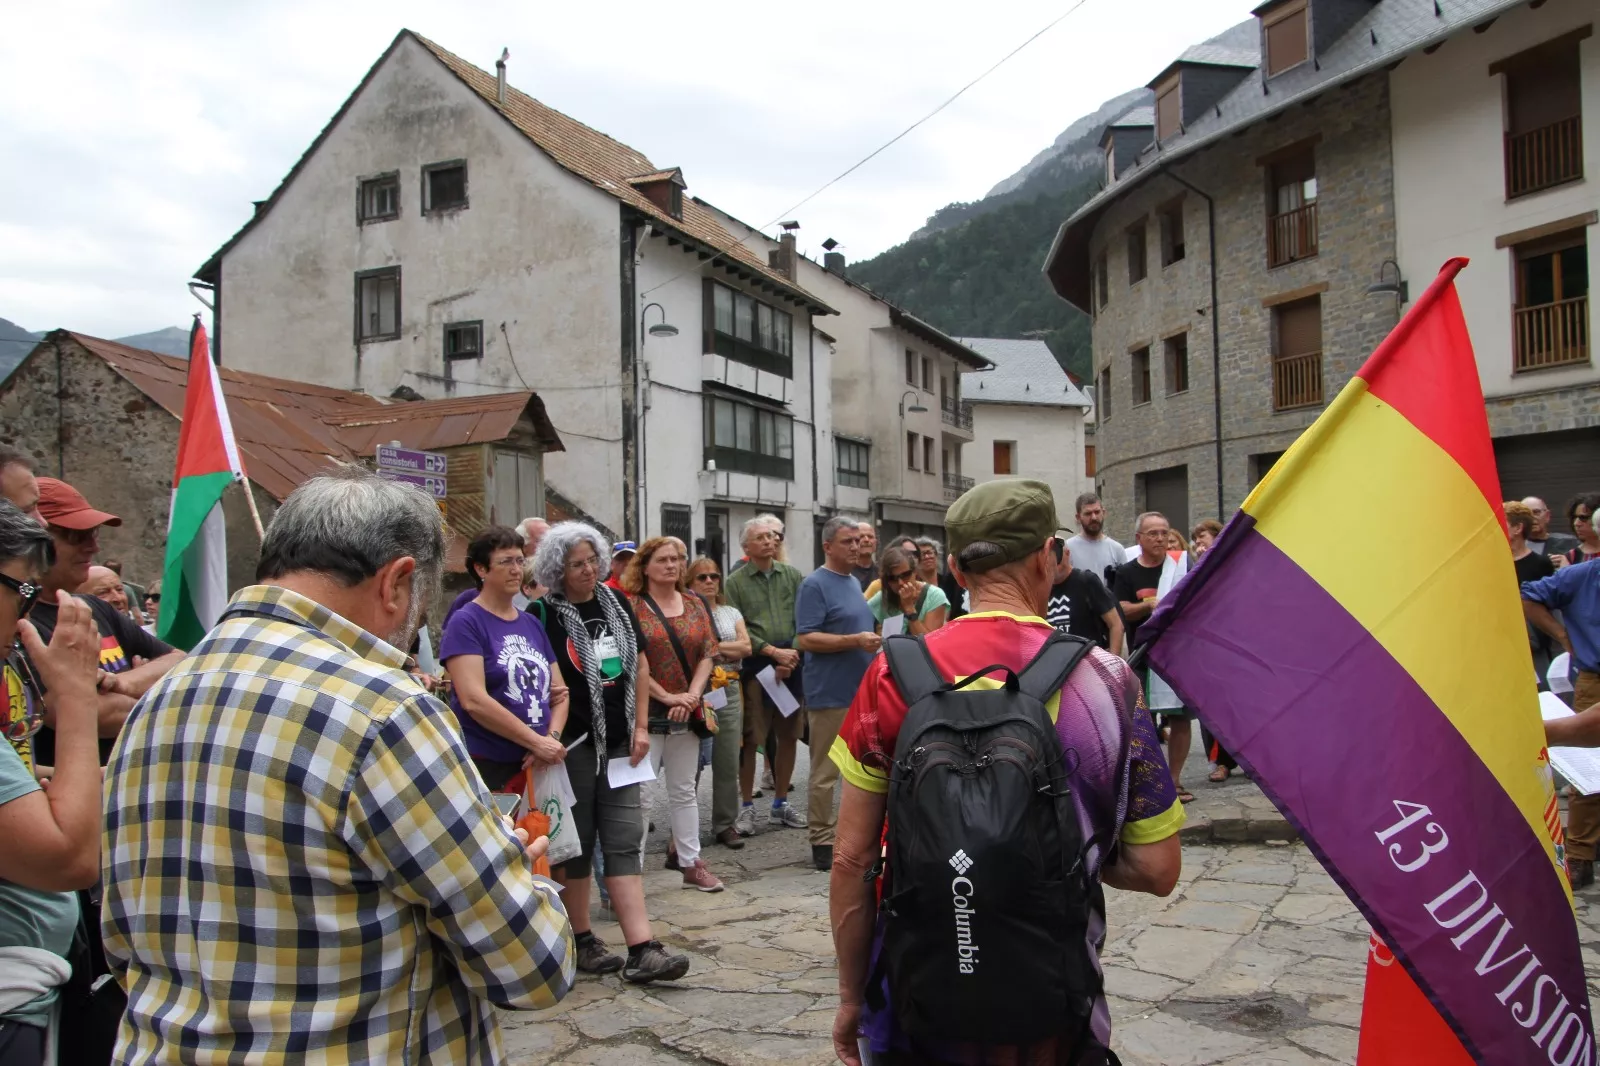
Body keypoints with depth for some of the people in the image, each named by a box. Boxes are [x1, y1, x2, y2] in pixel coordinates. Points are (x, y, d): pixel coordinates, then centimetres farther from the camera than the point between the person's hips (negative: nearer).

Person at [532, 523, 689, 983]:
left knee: (624, 843, 2)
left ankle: (642, 951, 0)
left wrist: (641, 727, 7)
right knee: (576, 844, 8)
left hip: (619, 744, 5)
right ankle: (581, 940, 23)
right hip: (573, 745, -4)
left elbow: (639, 665, 13)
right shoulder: (544, 615, -9)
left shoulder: (615, 602, 7)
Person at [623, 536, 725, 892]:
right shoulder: (631, 606, -5)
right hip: (645, 713, -5)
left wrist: (691, 695, -9)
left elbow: (708, 653, 5)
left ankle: (691, 863, 20)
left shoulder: (694, 604, 10)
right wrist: (667, 697, -14)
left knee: (684, 791, 13)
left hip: (687, 713, 5)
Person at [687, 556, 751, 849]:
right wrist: (728, 649, -6)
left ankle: (725, 824, 14)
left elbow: (746, 647, 4)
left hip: (729, 691, 4)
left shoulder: (732, 613, 16)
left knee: (728, 762, 5)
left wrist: (713, 646, -6)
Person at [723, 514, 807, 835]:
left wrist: (792, 658, -9)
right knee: (751, 739, -1)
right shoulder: (735, 582, 0)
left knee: (789, 736, 10)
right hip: (754, 666, -3)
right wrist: (773, 651, -13)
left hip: (792, 664, 3)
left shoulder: (792, 575, 9)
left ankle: (780, 804, 24)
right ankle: (747, 806, 12)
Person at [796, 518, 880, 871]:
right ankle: (822, 842, 5)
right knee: (825, 772, -2)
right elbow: (806, 639, -17)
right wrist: (855, 640, -22)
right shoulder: (815, 584, -10)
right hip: (830, 694, -9)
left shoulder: (855, 583, 16)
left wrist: (872, 640, 11)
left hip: (862, 690, 9)